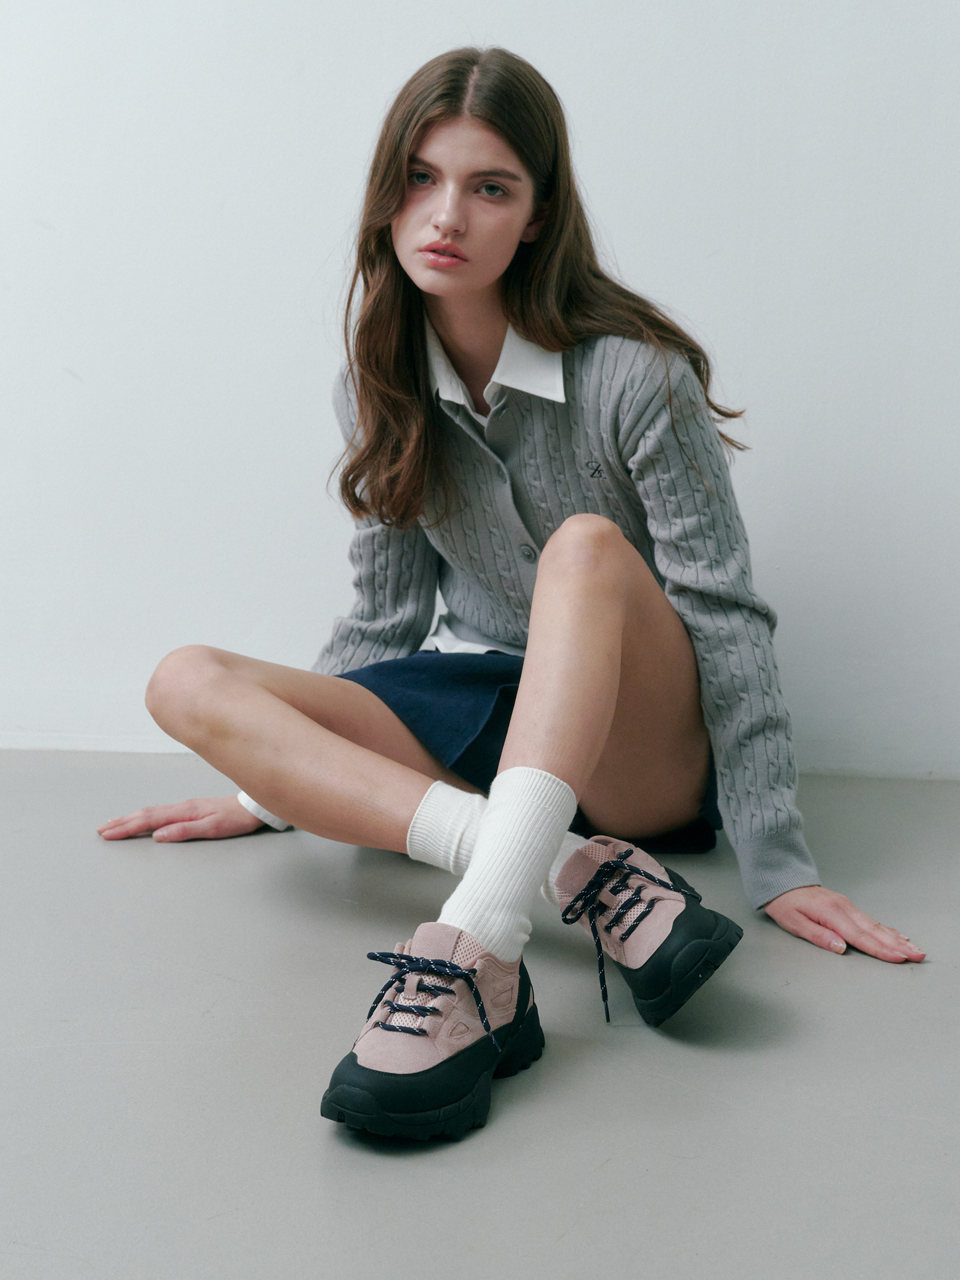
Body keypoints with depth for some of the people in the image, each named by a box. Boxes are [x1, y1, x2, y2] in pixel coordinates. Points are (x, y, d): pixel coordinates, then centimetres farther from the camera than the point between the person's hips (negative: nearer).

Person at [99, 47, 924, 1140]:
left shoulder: (636, 375, -13)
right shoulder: (379, 389, 3)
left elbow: (726, 619, -15)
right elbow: (387, 618, 10)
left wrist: (776, 865, -20)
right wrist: (274, 790, 5)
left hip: (646, 748, -4)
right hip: (485, 715, 5)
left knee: (587, 547, -34)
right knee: (188, 684, -18)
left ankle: (474, 950, -47)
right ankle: (582, 871, -35)